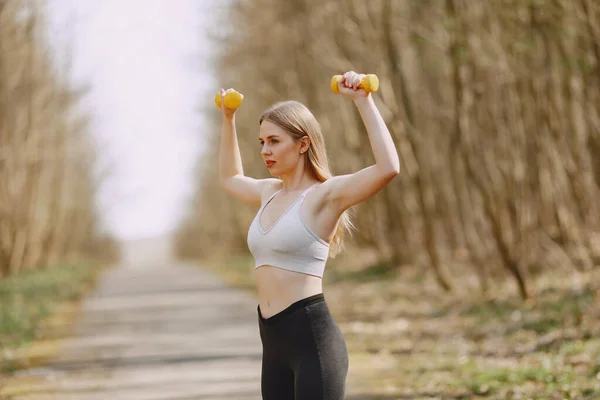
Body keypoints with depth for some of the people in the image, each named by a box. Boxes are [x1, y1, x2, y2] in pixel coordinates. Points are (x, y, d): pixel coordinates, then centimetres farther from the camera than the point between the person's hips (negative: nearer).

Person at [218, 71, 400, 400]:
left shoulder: (326, 194, -7)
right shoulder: (271, 192, 16)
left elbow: (388, 168, -25)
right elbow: (230, 179, 39)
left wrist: (363, 100, -22)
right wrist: (228, 118, 34)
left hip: (313, 338, -8)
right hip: (274, 343, 8)